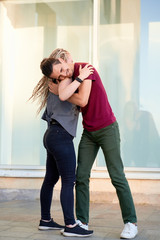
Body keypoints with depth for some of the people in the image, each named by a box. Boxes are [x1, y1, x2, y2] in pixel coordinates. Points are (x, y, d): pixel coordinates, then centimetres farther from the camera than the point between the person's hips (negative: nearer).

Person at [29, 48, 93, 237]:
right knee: (69, 180, -10)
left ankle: (45, 220, 21)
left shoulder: (57, 83, 23)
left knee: (51, 179, 13)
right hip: (60, 135, -10)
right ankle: (70, 225, -9)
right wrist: (81, 77, -22)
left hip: (53, 135, 10)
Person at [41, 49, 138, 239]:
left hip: (107, 128, -7)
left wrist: (59, 92, -13)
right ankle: (82, 221, 8)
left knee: (117, 177, -5)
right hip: (89, 132, 7)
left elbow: (83, 101, -24)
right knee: (81, 176, 0)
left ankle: (130, 222, 5)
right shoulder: (68, 77, 5)